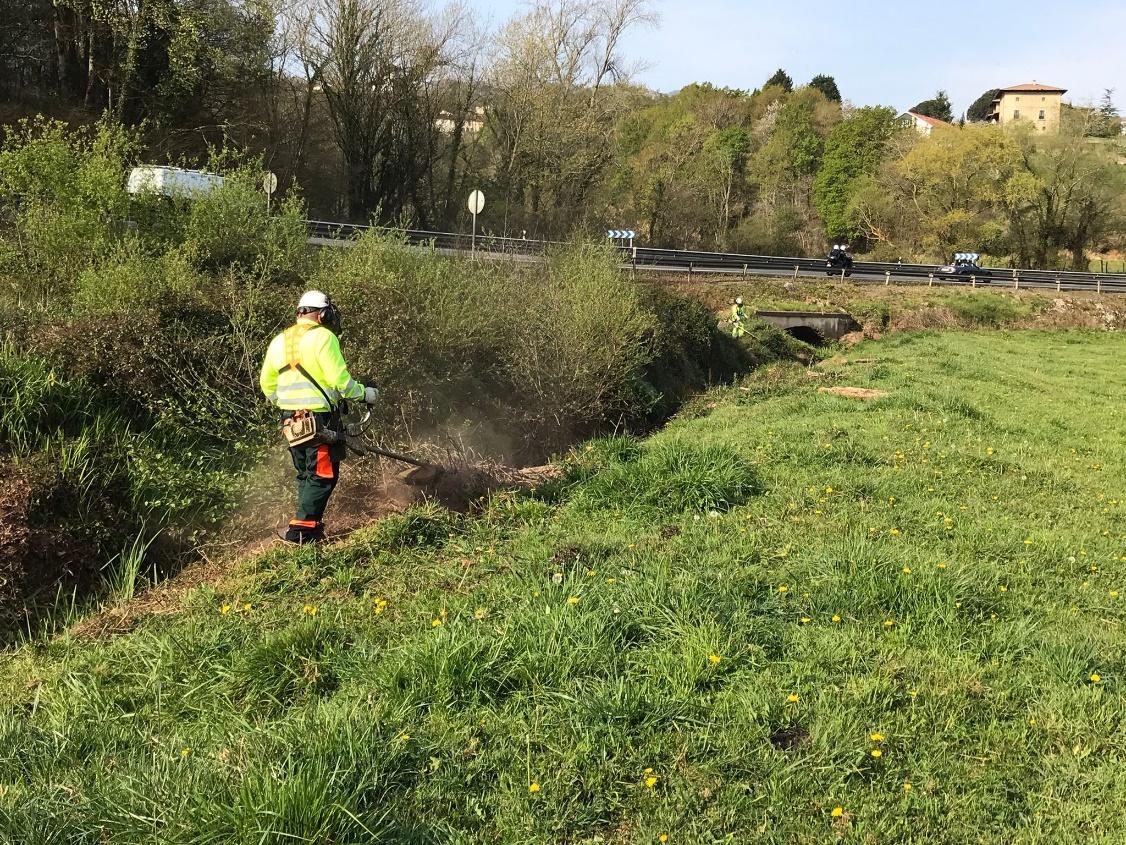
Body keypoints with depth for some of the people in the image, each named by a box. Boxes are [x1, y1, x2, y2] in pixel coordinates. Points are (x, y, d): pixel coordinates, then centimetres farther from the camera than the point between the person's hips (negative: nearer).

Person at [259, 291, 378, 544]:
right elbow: (339, 380, -15)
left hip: (290, 419, 8)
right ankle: (302, 529, -6)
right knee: (322, 476, -2)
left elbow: (267, 383, 17)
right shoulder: (323, 337, -9)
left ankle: (311, 527, 24)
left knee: (306, 475, 18)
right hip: (320, 418, -8)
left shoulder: (279, 341, 13)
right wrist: (364, 393, 0)